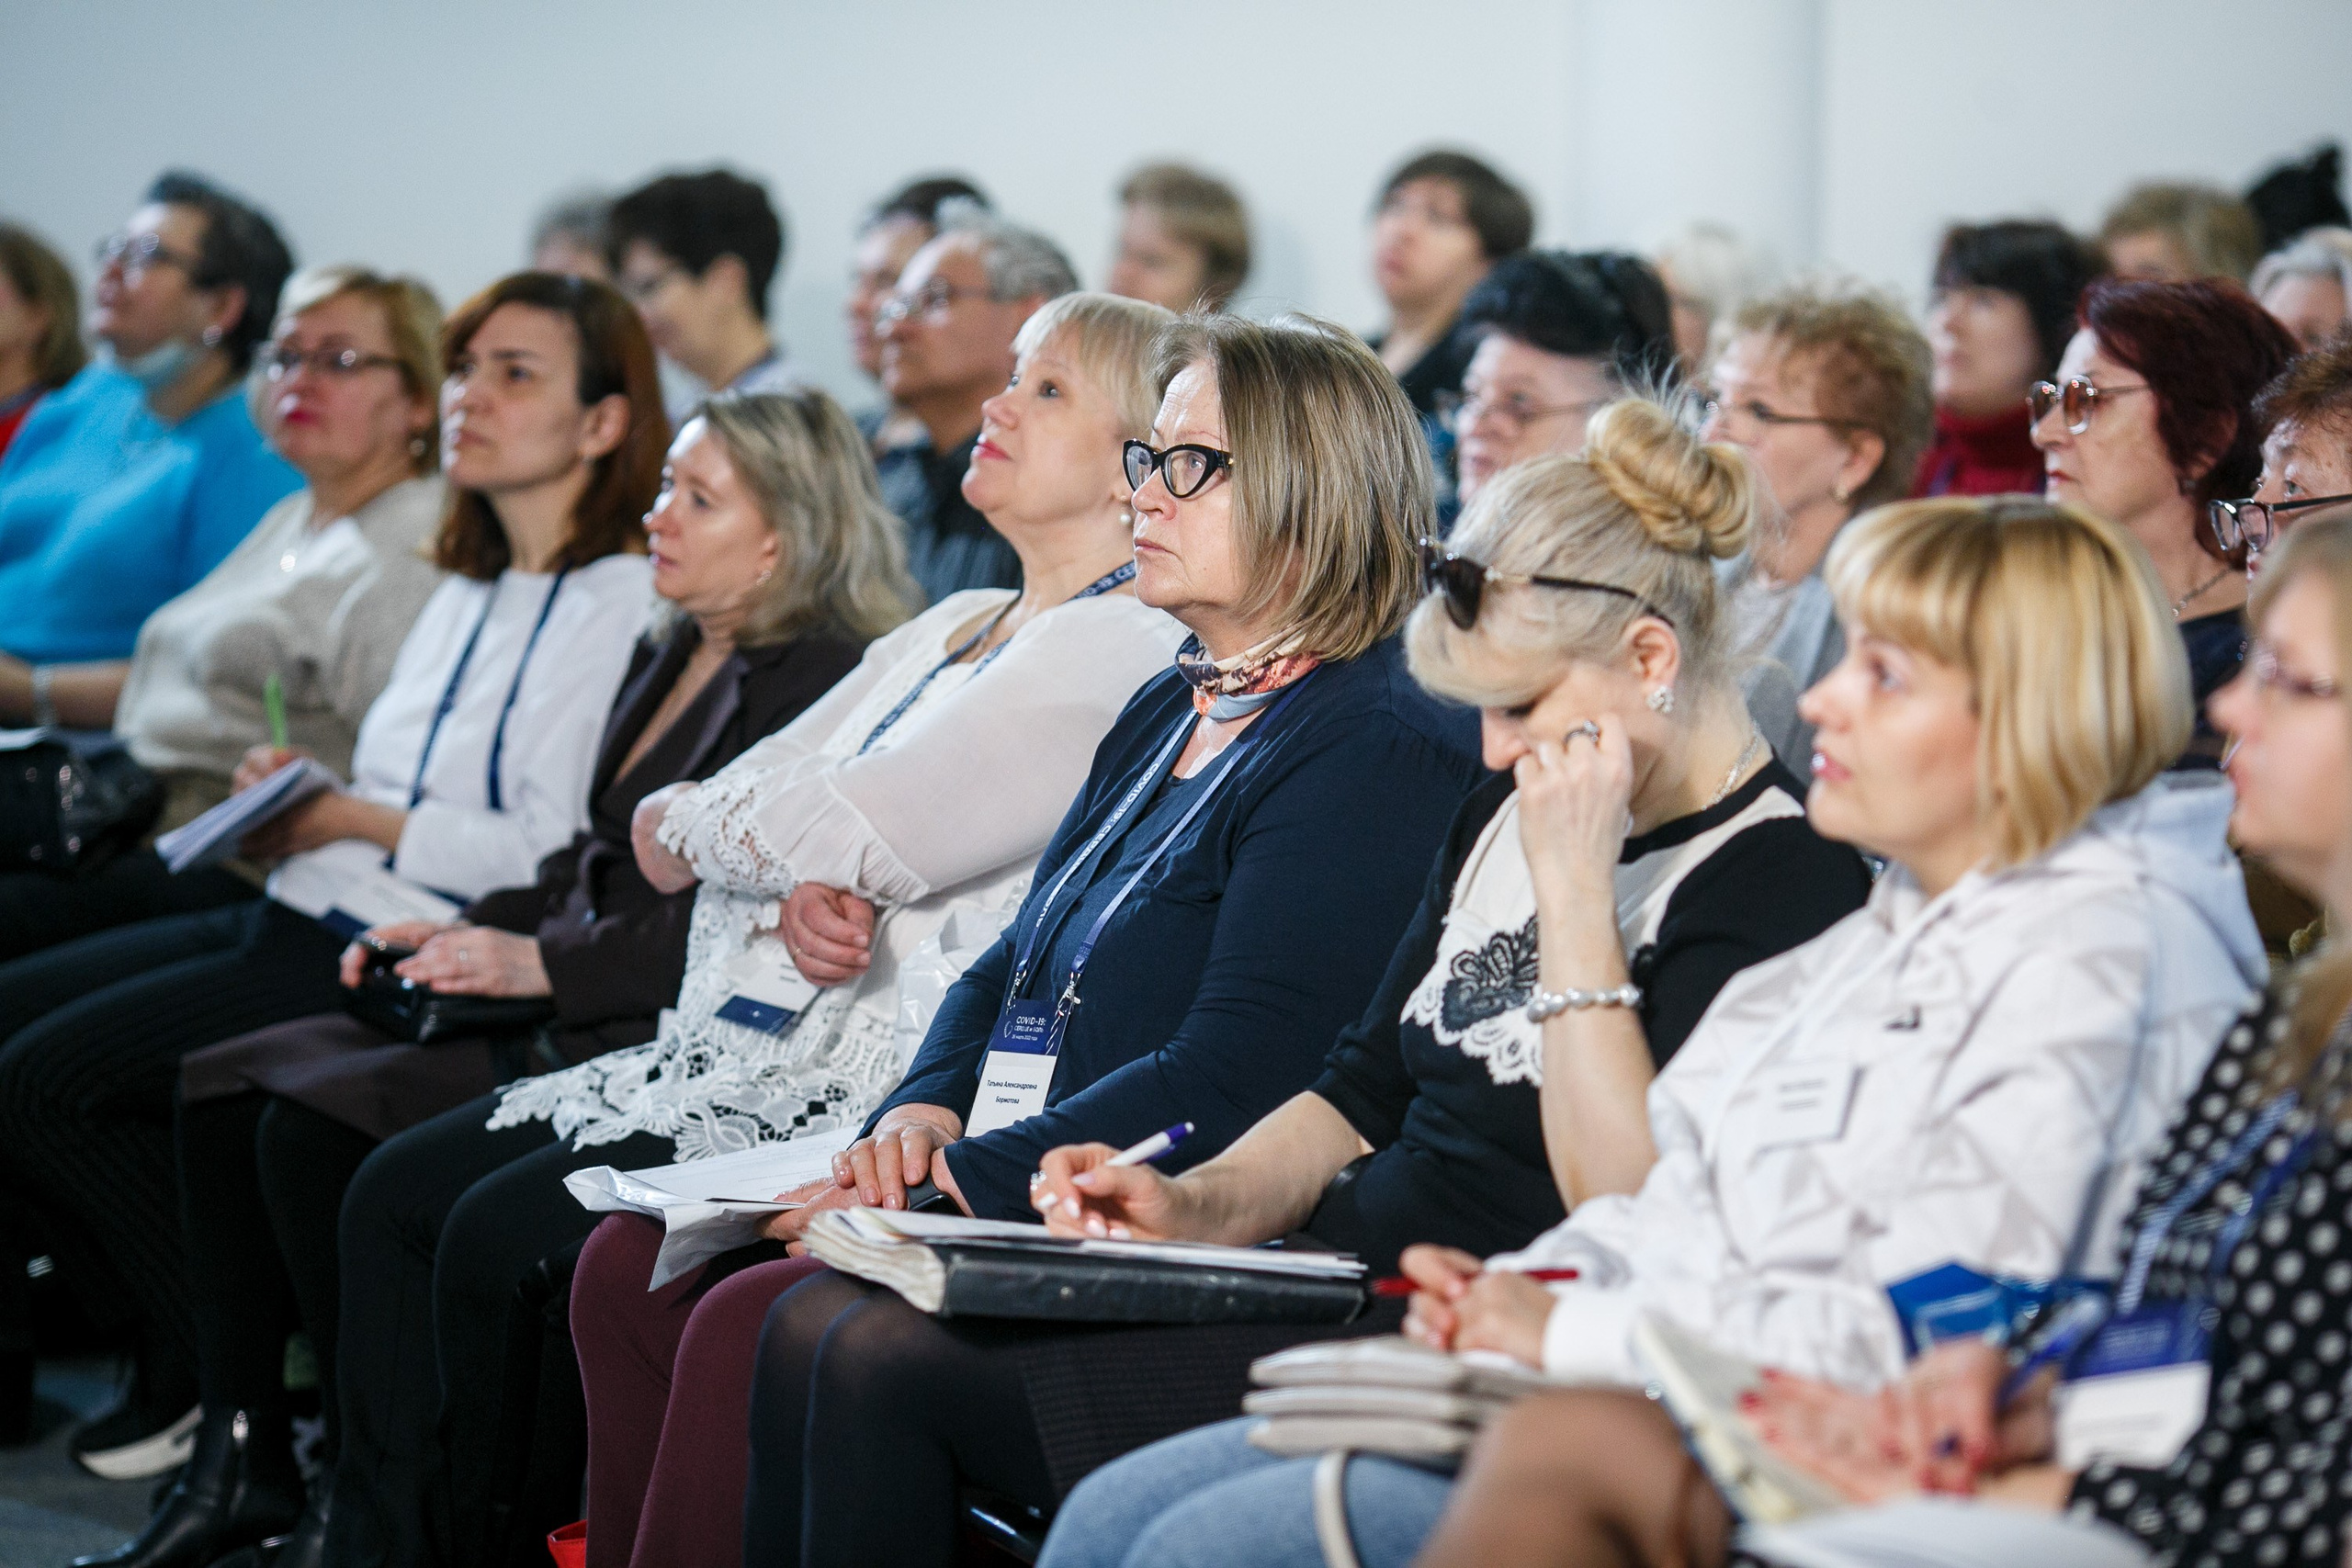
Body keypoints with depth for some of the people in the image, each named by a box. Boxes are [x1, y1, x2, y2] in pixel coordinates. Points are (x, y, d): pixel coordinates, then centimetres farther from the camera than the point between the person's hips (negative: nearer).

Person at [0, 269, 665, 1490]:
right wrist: (292, 805, 3)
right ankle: (196, 1339, 9)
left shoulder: (618, 602, -11)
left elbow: (547, 851, -19)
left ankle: (213, 1368, 4)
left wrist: (355, 819, -12)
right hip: (304, 912, 10)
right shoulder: (467, 590, 19)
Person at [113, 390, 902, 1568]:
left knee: (318, 1129, -23)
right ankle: (244, 1460, 3)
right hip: (556, 1012, 10)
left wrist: (542, 964, -17)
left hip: (655, 1042, -10)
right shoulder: (667, 660, 17)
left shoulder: (825, 683, -13)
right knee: (224, 1095, -2)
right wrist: (464, 932, 9)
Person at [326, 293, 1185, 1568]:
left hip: (877, 1075, -10)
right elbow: (743, 798, 12)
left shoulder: (1118, 652, -11)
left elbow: (850, 832, -18)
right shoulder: (946, 629, 20)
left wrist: (685, 829, 2)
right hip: (748, 1037, 10)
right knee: (395, 1193, -1)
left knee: (502, 1236, -20)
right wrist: (790, 896, -11)